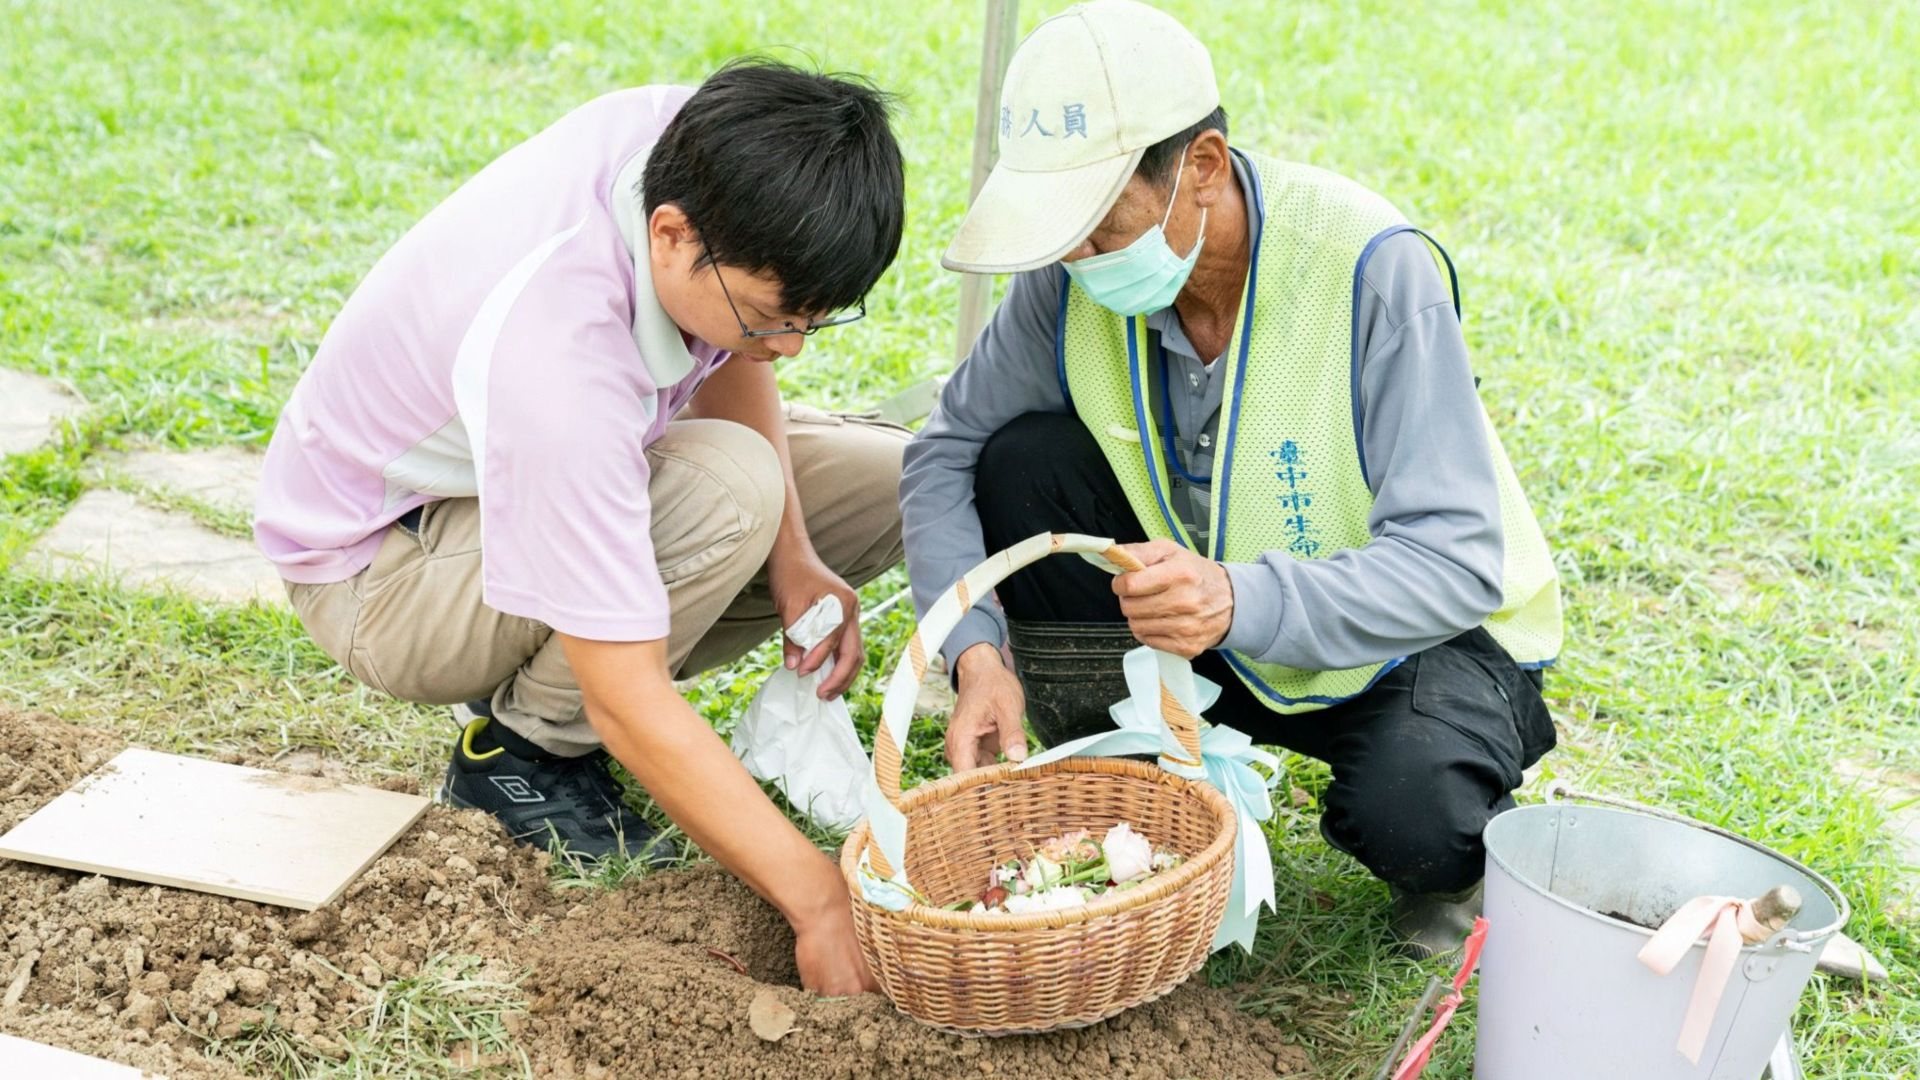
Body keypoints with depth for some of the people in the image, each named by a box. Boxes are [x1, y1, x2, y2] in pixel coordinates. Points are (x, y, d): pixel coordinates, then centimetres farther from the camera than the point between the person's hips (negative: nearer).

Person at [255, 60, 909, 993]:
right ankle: (522, 744, -10)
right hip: (381, 559, -8)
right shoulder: (549, 356, -41)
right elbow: (629, 705, -37)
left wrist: (790, 555, -13)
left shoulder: (697, 150, -22)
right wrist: (819, 899, -37)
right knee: (726, 493, -34)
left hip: (573, 463, 8)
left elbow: (727, 364, 0)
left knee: (892, 483, -4)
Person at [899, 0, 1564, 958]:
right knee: (1025, 463, -18)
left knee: (1409, 821, -35)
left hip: (1426, 634, -4)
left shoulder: (1370, 269, -30)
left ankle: (1454, 845, 5)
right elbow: (946, 452, -7)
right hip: (1209, 629, 4)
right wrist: (976, 650, -23)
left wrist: (1239, 600, -48)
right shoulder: (1076, 275, -16)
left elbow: (1459, 561, -32)